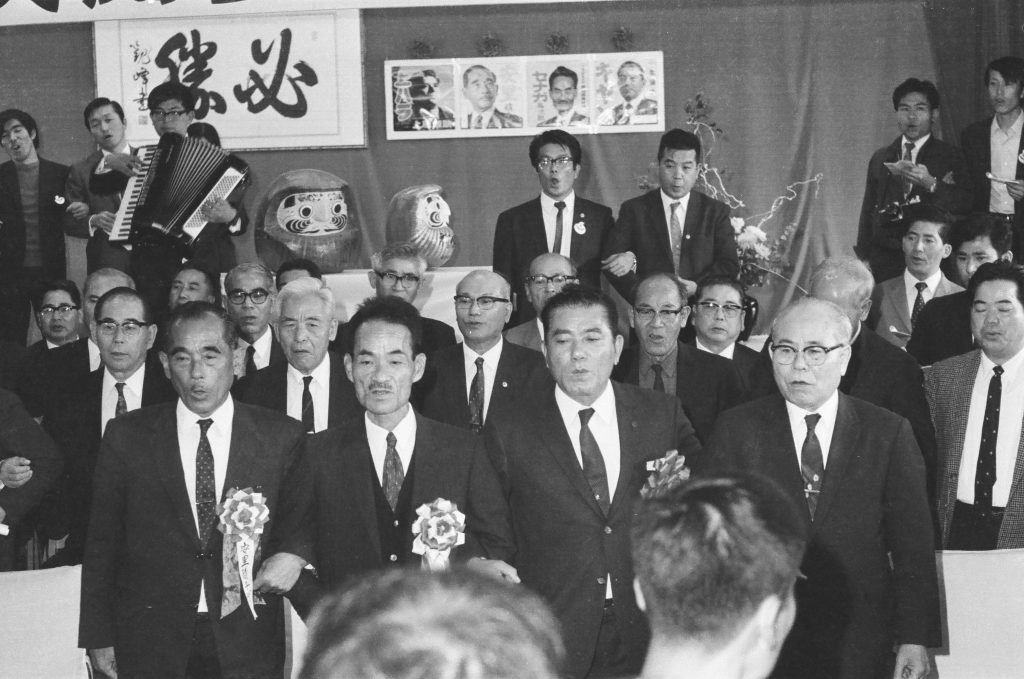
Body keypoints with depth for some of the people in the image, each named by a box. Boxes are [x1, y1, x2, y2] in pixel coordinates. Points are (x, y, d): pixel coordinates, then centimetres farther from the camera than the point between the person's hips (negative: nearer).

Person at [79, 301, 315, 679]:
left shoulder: (282, 437, 0)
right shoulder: (125, 437, 1)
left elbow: (303, 521, 11)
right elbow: (101, 547, 4)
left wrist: (293, 554, -10)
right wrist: (99, 638, 1)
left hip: (249, 648, 0)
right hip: (150, 648, 0)